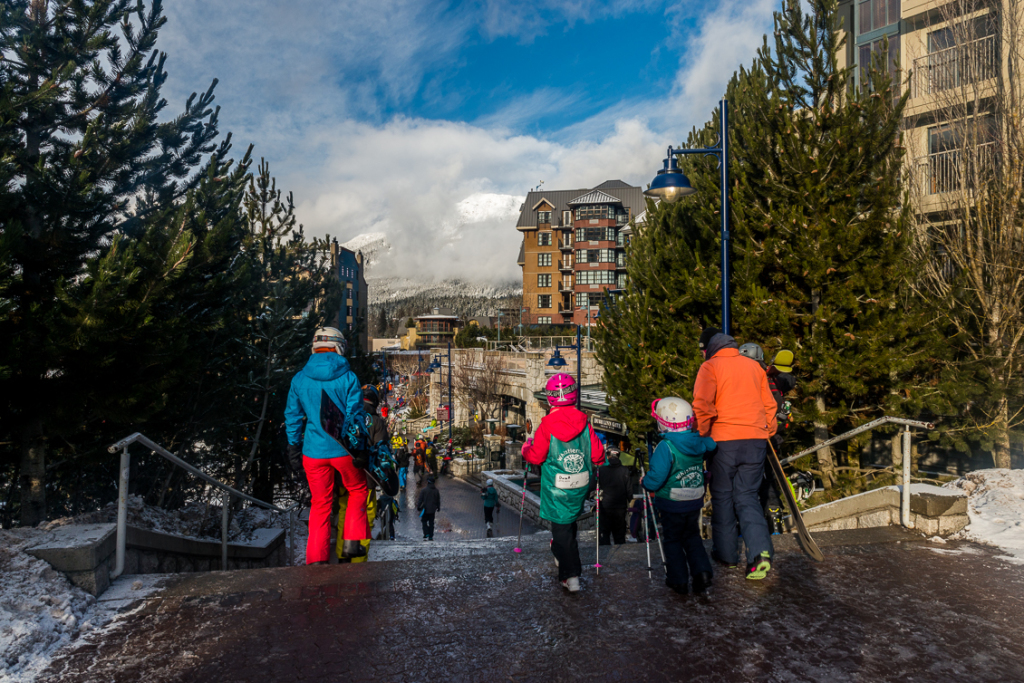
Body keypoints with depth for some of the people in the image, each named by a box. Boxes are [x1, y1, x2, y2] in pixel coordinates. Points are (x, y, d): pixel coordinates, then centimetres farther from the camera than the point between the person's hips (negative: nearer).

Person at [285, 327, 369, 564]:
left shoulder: (299, 379, 2)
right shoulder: (348, 377, -7)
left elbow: (292, 415, 8)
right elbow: (355, 414, -6)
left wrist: (293, 446, 17)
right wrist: (359, 446, 0)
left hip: (314, 451, 3)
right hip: (343, 449, -2)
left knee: (320, 503, 14)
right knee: (358, 491, 21)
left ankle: (317, 557, 13)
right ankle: (352, 541, 13)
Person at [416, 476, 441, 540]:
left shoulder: (424, 491, -10)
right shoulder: (436, 491, 3)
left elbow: (420, 500, -8)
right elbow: (438, 501, 10)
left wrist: (418, 507, 3)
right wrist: (438, 508, 21)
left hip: (425, 509, -3)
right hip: (433, 510, 3)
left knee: (424, 522, 7)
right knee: (431, 523, 9)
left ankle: (426, 535, -7)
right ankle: (431, 536, 9)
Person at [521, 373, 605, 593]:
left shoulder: (547, 426, -18)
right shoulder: (584, 423, -7)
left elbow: (535, 457, -13)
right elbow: (597, 455, -3)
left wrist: (527, 446, 8)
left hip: (557, 488, -4)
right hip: (580, 486, 4)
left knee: (561, 527, 4)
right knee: (569, 522, 25)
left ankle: (571, 576, 1)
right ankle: (563, 555, 44)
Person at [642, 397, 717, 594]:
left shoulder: (665, 447, -24)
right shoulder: (699, 443, -5)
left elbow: (656, 478, -26)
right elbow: (711, 444, 17)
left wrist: (644, 482, -7)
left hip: (672, 504, -5)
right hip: (695, 502, 5)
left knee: (672, 540, 11)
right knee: (692, 537, 22)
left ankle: (679, 580, 14)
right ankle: (702, 572, 13)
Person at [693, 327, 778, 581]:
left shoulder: (710, 366, -2)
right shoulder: (754, 365, 14)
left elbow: (702, 404, -16)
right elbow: (769, 404, 15)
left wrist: (704, 433, -4)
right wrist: (767, 432, 22)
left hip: (725, 439, -4)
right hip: (756, 439, 4)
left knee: (722, 496, 11)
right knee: (747, 496, 10)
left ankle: (726, 553, 20)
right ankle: (760, 551, -9)